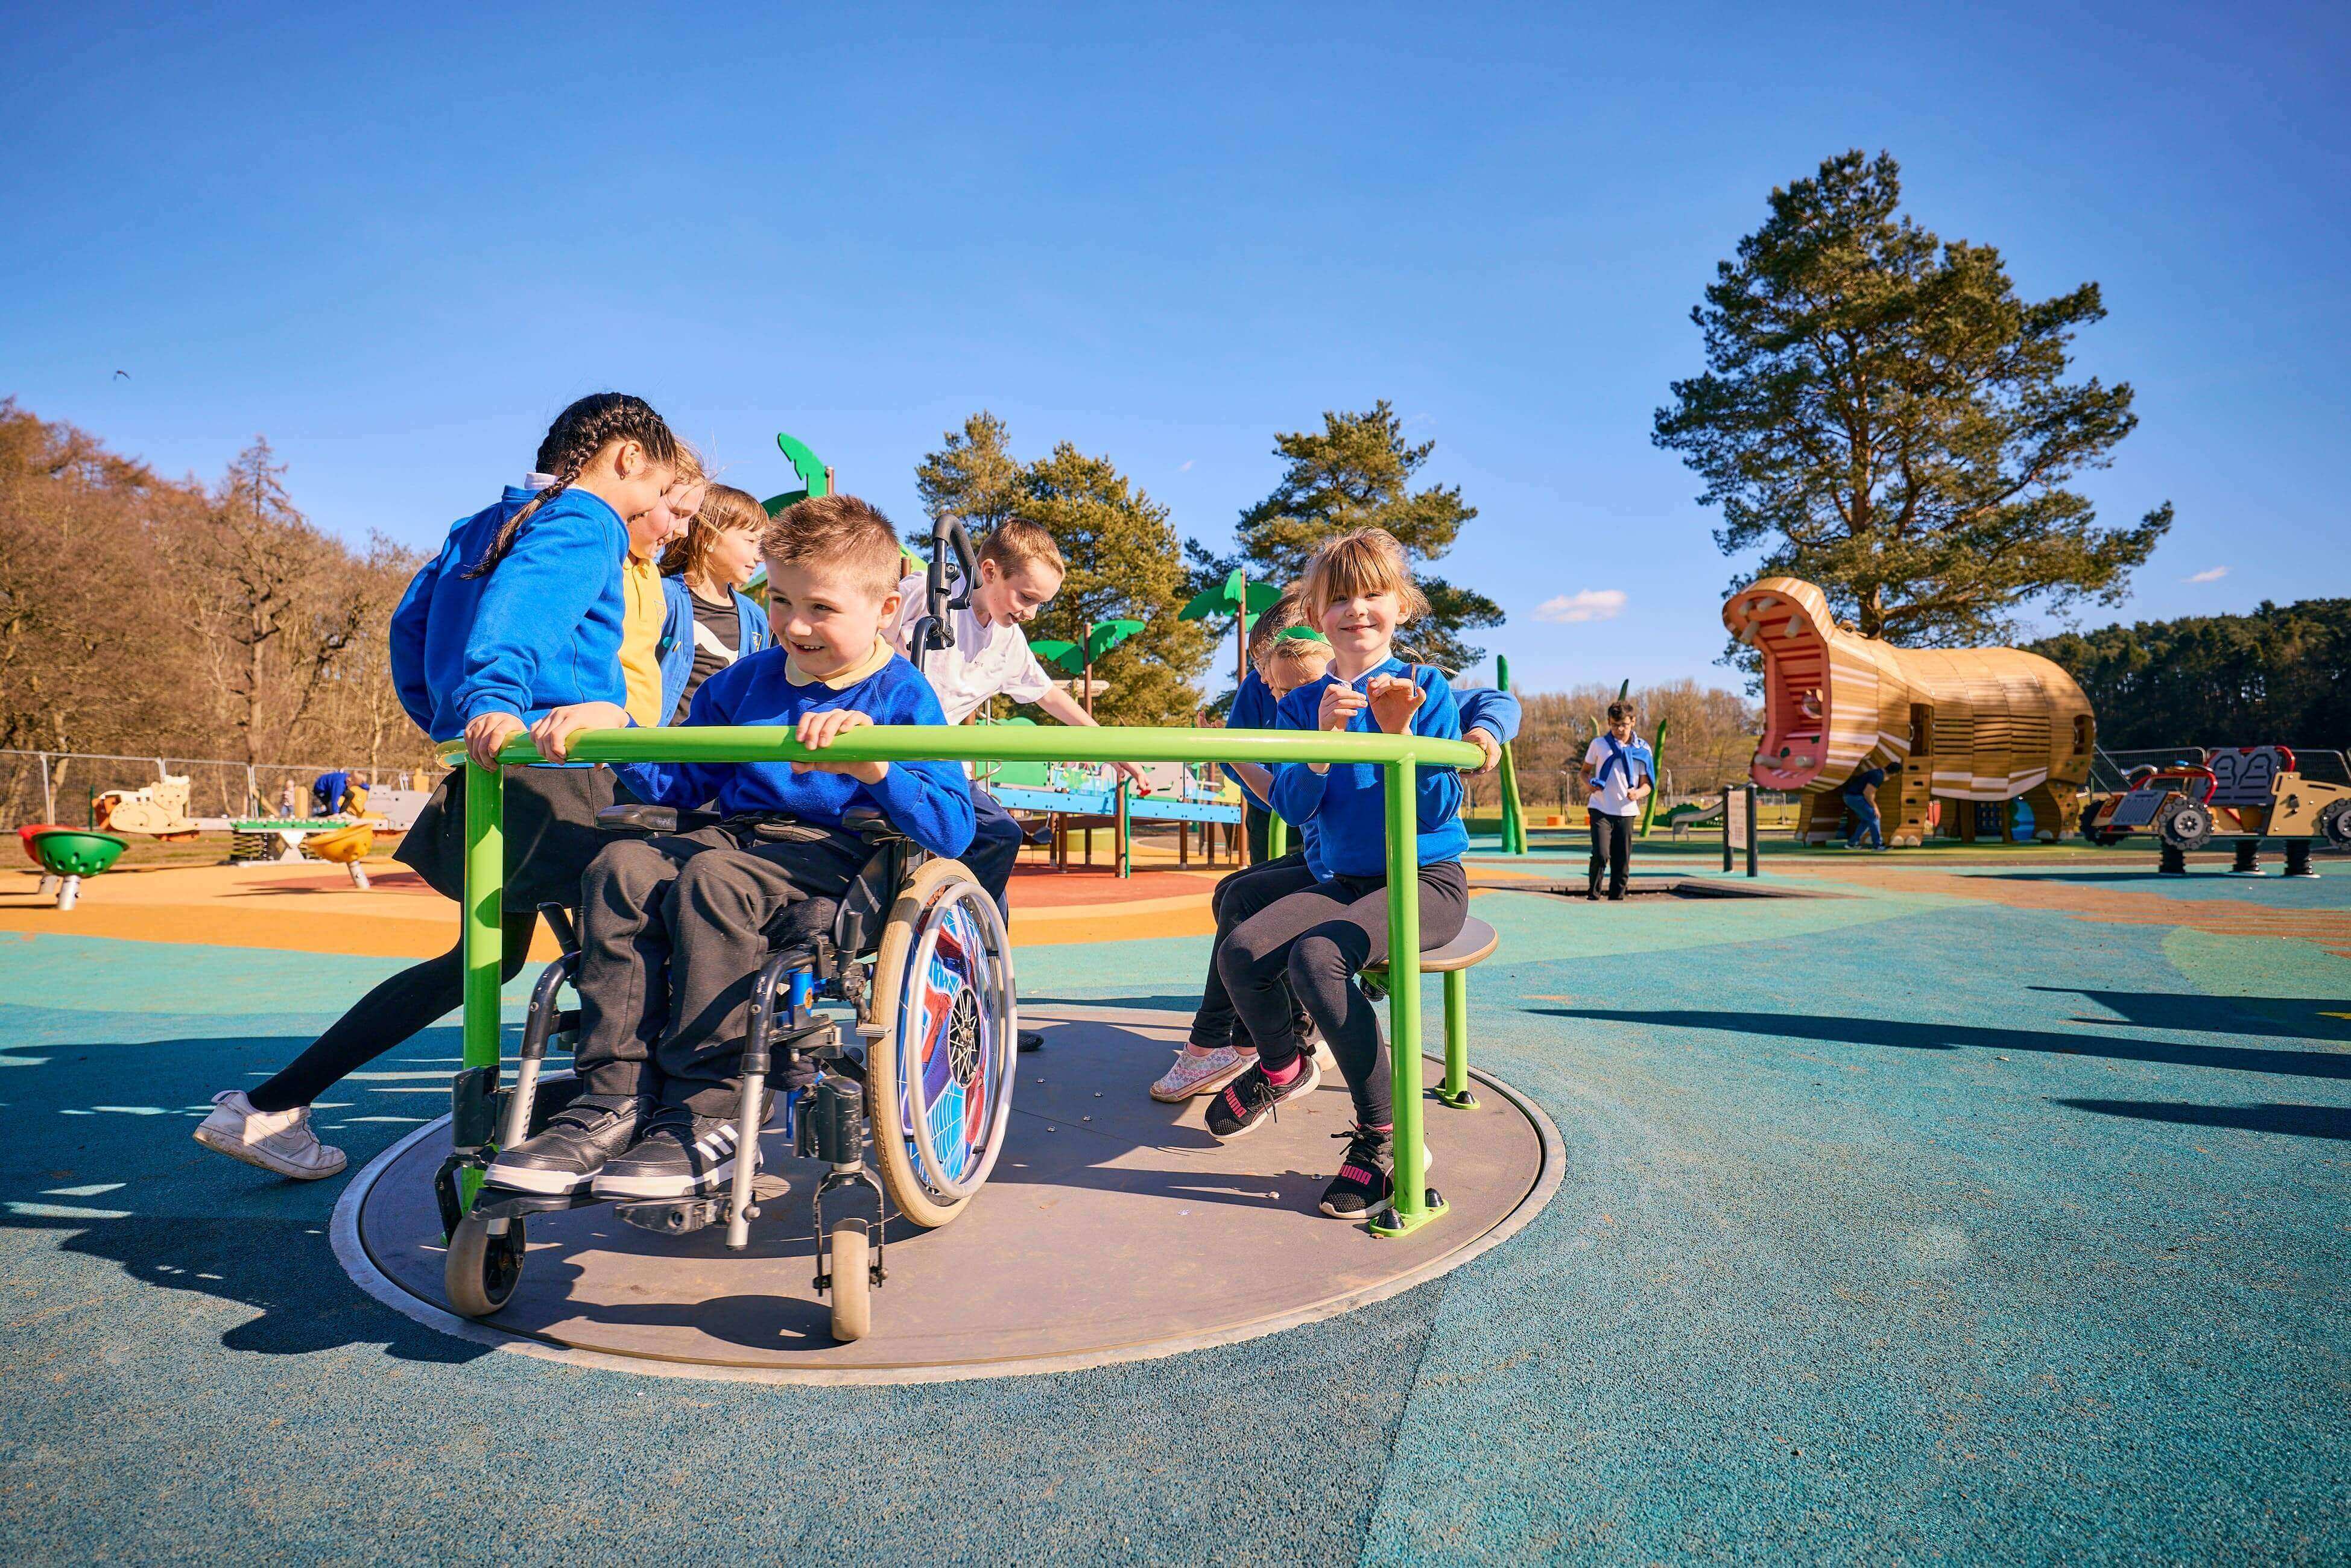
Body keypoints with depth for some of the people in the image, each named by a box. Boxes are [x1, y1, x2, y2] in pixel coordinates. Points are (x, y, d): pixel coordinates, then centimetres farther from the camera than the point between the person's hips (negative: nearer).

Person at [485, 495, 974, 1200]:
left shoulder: (903, 696, -2)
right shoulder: (746, 681, 18)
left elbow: (953, 830, -12)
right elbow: (685, 782, 25)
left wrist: (877, 766, -29)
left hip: (835, 851, -6)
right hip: (737, 832, 7)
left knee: (712, 879, -34)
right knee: (620, 867, -21)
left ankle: (705, 1122, -30)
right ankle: (615, 1102, -22)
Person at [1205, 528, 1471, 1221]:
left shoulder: (1426, 689, -1)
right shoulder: (1303, 703, 9)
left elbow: (1439, 808, -9)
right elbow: (1293, 807, -4)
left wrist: (1400, 733, -22)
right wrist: (1322, 736, -19)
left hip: (1426, 880, -4)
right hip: (1343, 879, 5)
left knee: (1316, 958, -31)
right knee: (1241, 951, -19)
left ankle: (1383, 1135, -16)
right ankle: (1282, 1065, 15)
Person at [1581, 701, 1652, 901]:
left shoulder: (1642, 750, 4)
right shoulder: (1599, 744, 3)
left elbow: (1646, 784, 7)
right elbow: (1585, 771, 13)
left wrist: (1638, 793, -16)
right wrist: (1590, 783, -10)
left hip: (1627, 812, 2)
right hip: (1601, 809, -2)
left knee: (1622, 862, 4)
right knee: (1601, 855, -15)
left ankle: (1617, 899, 17)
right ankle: (1593, 895, 2)